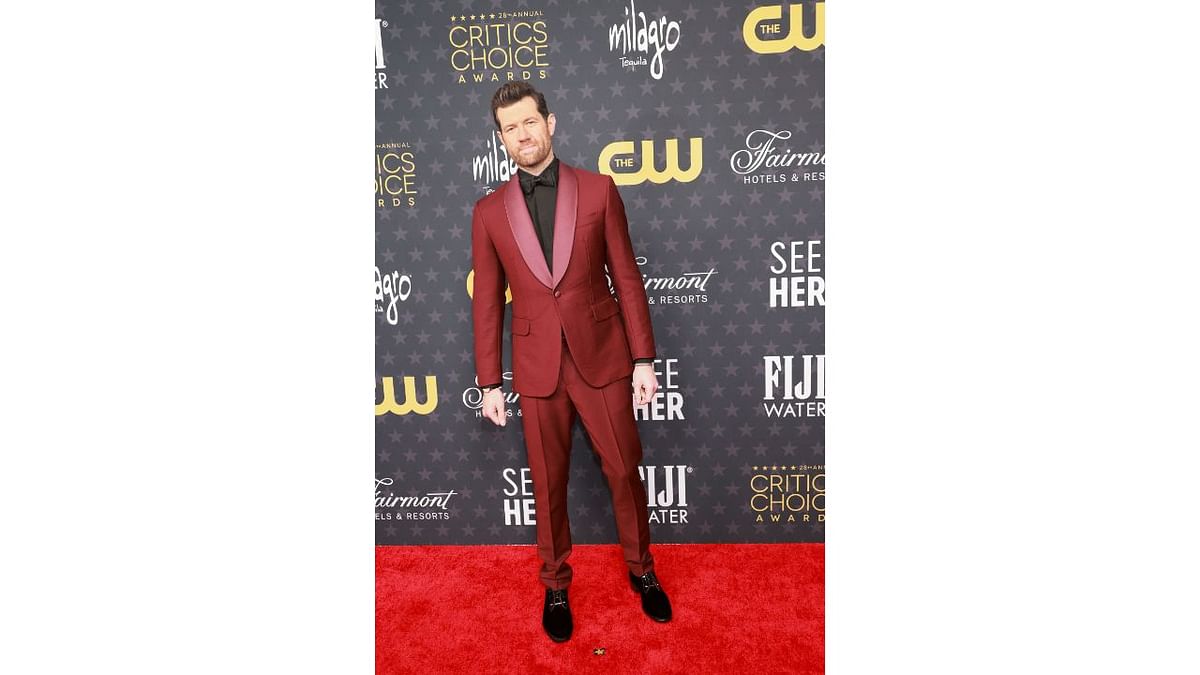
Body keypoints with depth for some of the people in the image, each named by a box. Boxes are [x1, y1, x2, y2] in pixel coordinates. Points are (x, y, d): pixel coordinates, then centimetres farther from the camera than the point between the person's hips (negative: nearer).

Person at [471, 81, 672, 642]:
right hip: (537, 368, 1)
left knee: (624, 471, 11)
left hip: (602, 358, 0)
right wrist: (489, 383, 3)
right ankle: (555, 584, 36)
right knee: (548, 483, 13)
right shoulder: (489, 212, 2)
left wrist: (643, 359, -3)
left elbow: (627, 278, 0)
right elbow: (487, 303, 5)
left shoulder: (598, 190, 0)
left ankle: (641, 570, 36)